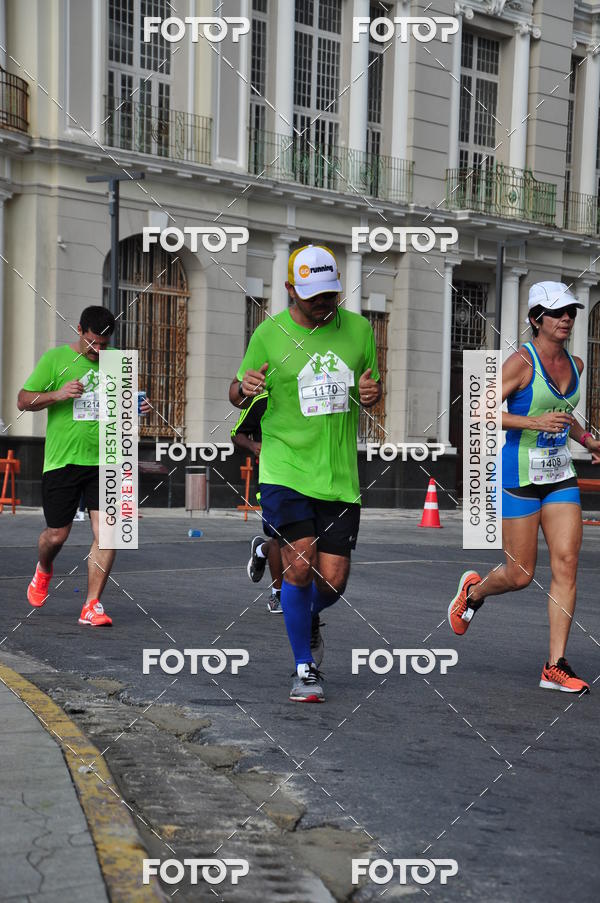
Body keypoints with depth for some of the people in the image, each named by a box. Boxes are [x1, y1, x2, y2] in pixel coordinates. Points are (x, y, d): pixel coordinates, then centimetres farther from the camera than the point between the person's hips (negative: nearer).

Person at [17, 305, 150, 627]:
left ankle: (92, 606, -3)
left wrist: (138, 407, 0)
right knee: (56, 535, 7)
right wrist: (58, 394, -17)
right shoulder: (55, 359, -1)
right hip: (61, 462, -2)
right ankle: (43, 571, 42)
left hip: (104, 461, 2)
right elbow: (23, 401, -1)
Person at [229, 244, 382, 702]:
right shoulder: (269, 333, 0)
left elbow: (372, 387, 19)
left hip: (340, 475, 3)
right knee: (300, 564, -14)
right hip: (286, 470, -2)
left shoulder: (359, 328, 7)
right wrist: (245, 389, -15)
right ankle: (305, 668, 6)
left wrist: (373, 391, -5)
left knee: (333, 582, 0)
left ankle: (308, 619, 37)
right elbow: (238, 394, 9)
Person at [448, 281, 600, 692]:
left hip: (561, 474, 6)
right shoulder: (522, 361, -12)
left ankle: (556, 666, 0)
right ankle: (473, 590, 35)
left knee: (566, 564, -5)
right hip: (520, 474, -6)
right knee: (520, 575, 0)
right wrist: (535, 422, -24)